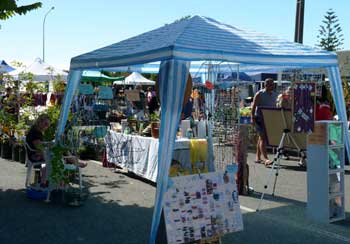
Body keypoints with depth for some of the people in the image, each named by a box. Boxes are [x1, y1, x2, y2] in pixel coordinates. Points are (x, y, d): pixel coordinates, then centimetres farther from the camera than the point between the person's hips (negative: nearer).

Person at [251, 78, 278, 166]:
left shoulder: (275, 95, 11)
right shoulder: (259, 94, -7)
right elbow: (253, 106, -8)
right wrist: (253, 117, -15)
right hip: (259, 118, -6)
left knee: (261, 138, 12)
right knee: (263, 137, -13)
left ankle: (258, 157, 19)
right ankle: (265, 158, -20)